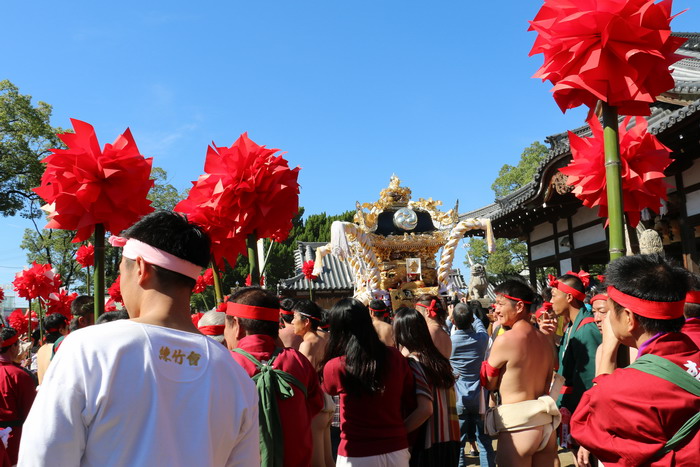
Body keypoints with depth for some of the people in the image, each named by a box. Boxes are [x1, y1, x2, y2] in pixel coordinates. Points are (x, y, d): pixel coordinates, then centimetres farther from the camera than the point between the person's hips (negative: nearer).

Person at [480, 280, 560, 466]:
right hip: (547, 423, 7)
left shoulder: (505, 339, -13)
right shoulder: (545, 339, 8)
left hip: (518, 425, -7)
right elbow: (547, 383, 15)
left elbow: (488, 383, -1)